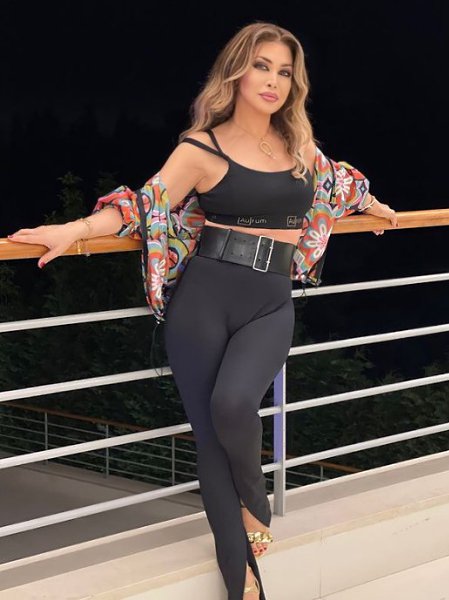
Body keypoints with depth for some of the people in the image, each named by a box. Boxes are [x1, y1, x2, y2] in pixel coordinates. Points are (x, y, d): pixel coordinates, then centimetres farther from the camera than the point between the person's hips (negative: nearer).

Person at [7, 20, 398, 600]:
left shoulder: (298, 142, 12)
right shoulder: (202, 149, -1)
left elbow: (334, 180, 32)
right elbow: (149, 204, -8)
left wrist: (375, 208, 49)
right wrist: (75, 230, -23)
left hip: (271, 305, 2)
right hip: (204, 298, -1)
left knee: (233, 402, -27)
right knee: (209, 432, -3)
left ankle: (254, 500, 4)